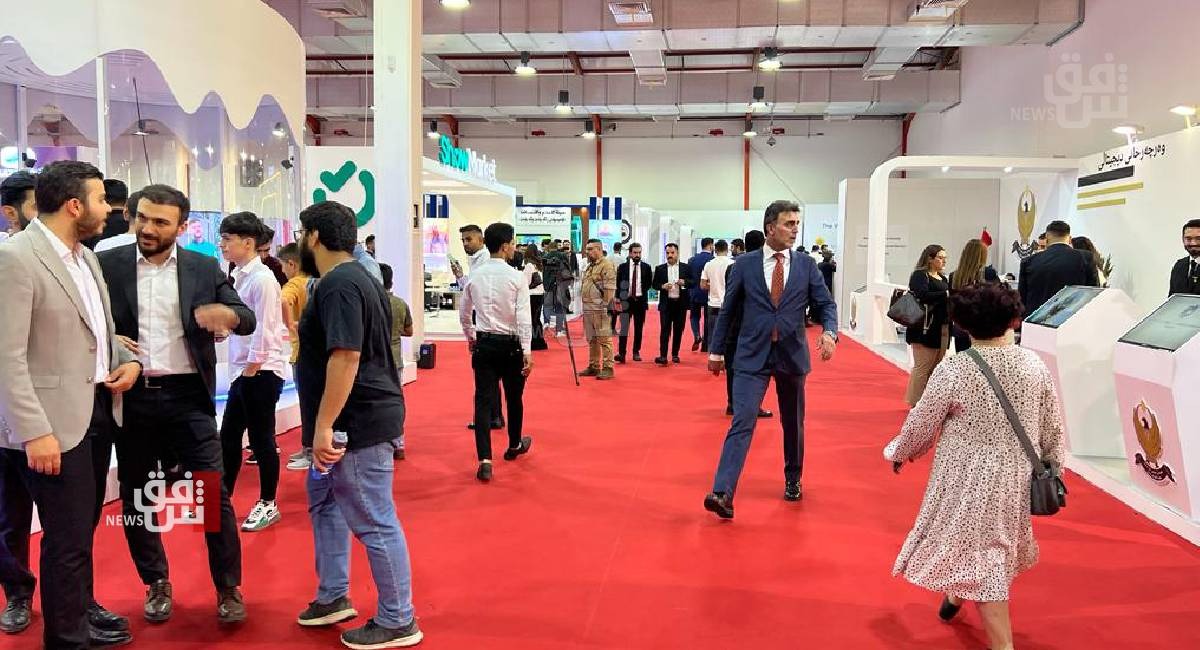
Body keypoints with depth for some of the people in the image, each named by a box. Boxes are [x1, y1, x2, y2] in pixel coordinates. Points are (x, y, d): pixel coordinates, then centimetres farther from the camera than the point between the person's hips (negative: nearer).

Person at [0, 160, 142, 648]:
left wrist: (129, 360, 2)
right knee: (68, 536, 1)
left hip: (99, 410, 8)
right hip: (54, 423, -8)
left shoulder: (85, 257, 11)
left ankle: (80, 607, 39)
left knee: (83, 525, 21)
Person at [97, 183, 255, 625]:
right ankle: (156, 584, 30)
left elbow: (249, 321, 1)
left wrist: (229, 314, -21)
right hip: (131, 397, 1)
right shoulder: (107, 265, 2)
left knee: (214, 493, -1)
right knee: (136, 495, 12)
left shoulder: (205, 268, 2)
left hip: (188, 396, -1)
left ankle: (228, 588, 13)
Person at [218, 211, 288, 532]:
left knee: (261, 439, 3)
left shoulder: (262, 279, -16)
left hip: (261, 372, -9)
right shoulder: (239, 276, 11)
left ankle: (268, 505, 17)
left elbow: (263, 331, -18)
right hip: (243, 371, 9)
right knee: (228, 437, 15)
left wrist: (250, 372, -14)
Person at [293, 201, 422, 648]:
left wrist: (323, 425, -25)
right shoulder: (352, 278, 14)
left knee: (375, 523, -1)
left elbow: (345, 356, -27)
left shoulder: (339, 285, -19)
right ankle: (333, 597, 34)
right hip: (353, 419, 11)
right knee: (325, 503, 22)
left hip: (357, 423, -11)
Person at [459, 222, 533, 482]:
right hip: (510, 344, -3)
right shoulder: (516, 277, -11)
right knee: (514, 397, 17)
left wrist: (470, 337, 29)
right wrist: (527, 352, -12)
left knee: (484, 400, 1)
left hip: (483, 343, 3)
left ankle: (485, 460, -8)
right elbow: (523, 317, -15)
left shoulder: (475, 276, 2)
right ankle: (514, 445, 37)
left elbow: (464, 314, 13)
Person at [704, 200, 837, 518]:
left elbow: (826, 304, 3)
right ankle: (722, 493, -17)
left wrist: (829, 332, -18)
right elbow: (727, 310, 5)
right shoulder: (745, 264, -1)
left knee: (793, 424, 16)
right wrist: (716, 351, 7)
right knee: (742, 422, -13)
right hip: (752, 355, -2)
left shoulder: (807, 265, 3)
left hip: (792, 355, 2)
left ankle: (793, 479, 38)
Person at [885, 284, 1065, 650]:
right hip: (1016, 479, 6)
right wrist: (1052, 468, 20)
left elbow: (921, 427, -8)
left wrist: (898, 453, 11)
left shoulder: (953, 371, -18)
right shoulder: (1035, 366, -7)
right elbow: (1053, 429, 3)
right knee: (995, 547, 26)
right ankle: (956, 594, 50)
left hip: (969, 480, -5)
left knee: (981, 558, 4)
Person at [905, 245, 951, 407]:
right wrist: (946, 294, -24)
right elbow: (923, 295, -23)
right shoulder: (919, 275, -7)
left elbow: (947, 301, 18)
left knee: (936, 368, 12)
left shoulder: (942, 278, 18)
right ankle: (915, 404, 1)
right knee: (923, 368, -6)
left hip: (942, 328, 9)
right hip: (926, 328, -9)